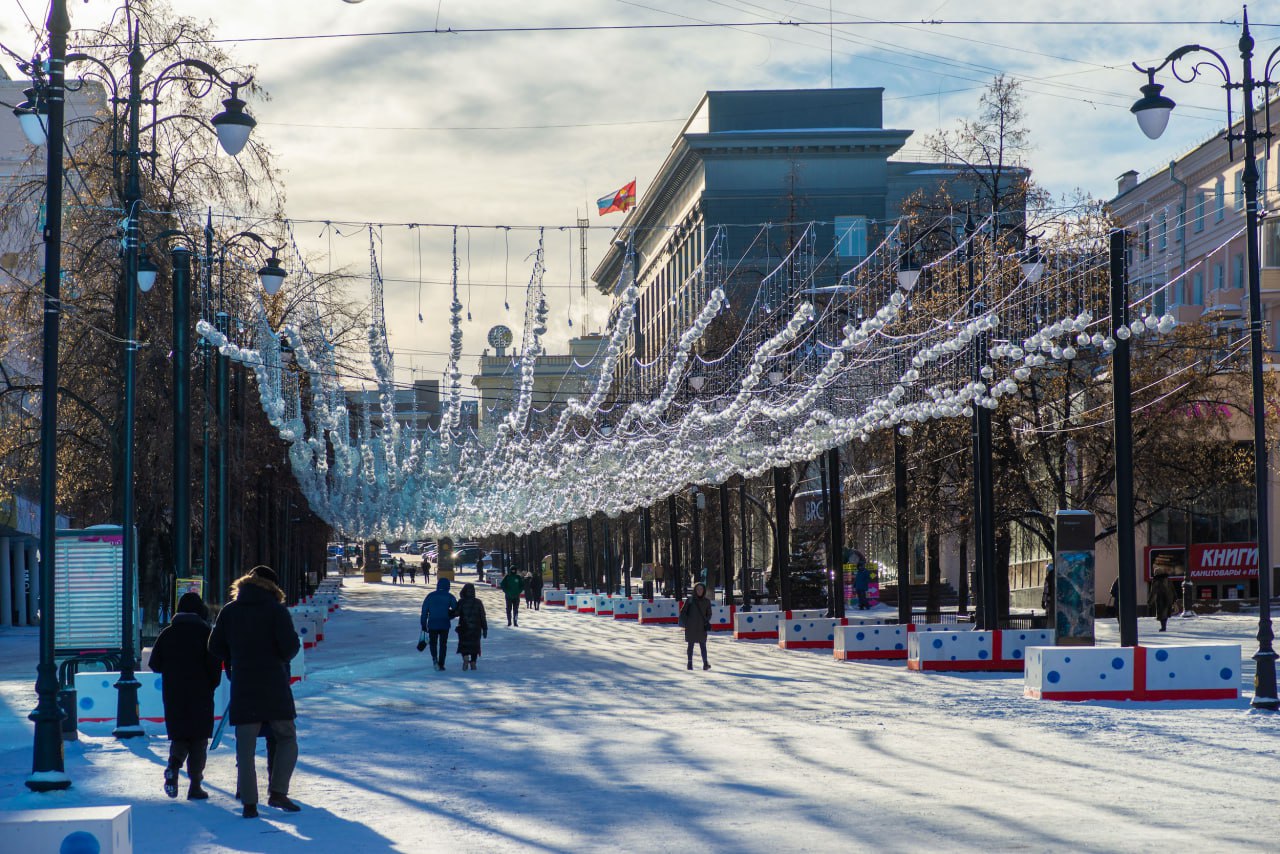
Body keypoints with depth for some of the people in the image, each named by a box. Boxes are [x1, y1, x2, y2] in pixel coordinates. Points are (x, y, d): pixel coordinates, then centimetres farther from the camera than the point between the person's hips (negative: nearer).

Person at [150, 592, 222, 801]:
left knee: (179, 736, 13)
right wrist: (212, 684, 7)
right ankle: (195, 785, 0)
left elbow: (155, 664, 7)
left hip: (173, 695, 3)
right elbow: (215, 665, -10)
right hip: (200, 695, -3)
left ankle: (173, 765, -17)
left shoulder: (167, 634, 4)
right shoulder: (205, 633, -5)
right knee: (198, 739, 4)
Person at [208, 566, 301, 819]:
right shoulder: (276, 610, -5)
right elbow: (289, 646, -14)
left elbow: (215, 647, 8)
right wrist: (295, 642, 8)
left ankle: (249, 803, 0)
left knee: (245, 748, 4)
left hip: (242, 688, 3)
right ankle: (278, 793, -1)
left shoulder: (229, 611, 6)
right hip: (274, 687, -3)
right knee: (287, 739, 11)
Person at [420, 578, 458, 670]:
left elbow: (424, 611, 1)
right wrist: (450, 616, 17)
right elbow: (456, 610, -3)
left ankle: (434, 658, -14)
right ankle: (441, 664, 5)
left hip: (432, 624, 1)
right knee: (443, 644, 9)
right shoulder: (449, 597, -2)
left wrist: (424, 624, 6)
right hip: (445, 624, -1)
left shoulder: (430, 596, 1)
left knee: (433, 642, 13)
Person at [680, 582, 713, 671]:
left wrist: (706, 622, -2)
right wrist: (685, 623, -5)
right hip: (691, 627, -1)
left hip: (701, 627, 1)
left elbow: (709, 614, 15)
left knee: (703, 645, -5)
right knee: (691, 645, 5)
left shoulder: (706, 601, 5)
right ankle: (690, 663, 11)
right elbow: (683, 612, 4)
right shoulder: (690, 600, 0)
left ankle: (705, 664, -9)